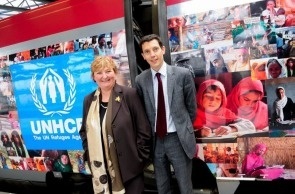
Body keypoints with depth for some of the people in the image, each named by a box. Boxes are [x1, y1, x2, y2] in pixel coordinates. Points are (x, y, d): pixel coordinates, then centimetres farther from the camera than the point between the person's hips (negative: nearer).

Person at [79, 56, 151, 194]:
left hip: (129, 166, -4)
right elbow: (84, 131, 18)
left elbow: (144, 129, -7)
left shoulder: (129, 94, -7)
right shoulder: (89, 100, 7)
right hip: (100, 168, 4)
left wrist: (140, 157, -8)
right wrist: (89, 154, 7)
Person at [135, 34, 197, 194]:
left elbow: (191, 107, 1)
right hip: (155, 140, 2)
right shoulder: (140, 80, -3)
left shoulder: (183, 74, -9)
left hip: (178, 139, -2)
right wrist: (149, 135, 7)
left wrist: (183, 129, 8)